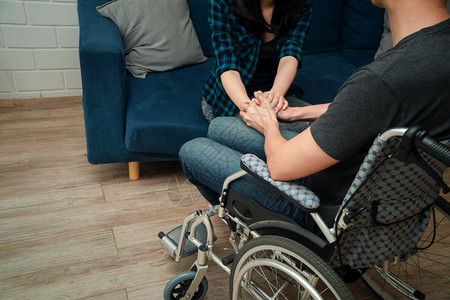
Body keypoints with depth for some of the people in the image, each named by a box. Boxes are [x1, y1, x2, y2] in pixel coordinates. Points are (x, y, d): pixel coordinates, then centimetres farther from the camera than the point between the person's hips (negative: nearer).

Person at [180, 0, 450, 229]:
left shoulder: (382, 80, -39)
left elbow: (280, 166, -28)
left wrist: (268, 124, -5)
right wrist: (296, 113, 8)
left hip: (328, 212, -8)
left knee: (192, 151, 6)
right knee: (218, 127, 16)